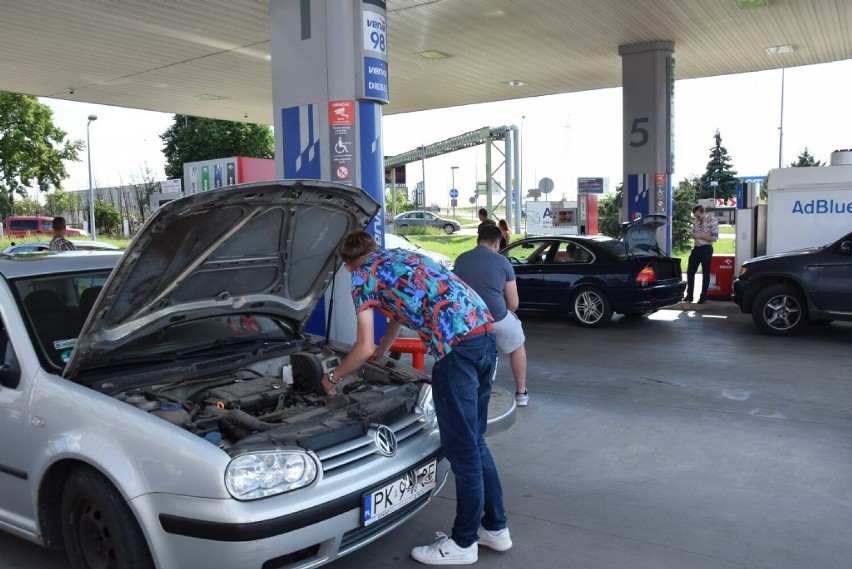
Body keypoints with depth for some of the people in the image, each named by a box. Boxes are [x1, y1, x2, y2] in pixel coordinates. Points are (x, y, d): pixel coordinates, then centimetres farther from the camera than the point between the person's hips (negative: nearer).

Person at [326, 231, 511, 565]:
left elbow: (363, 349, 4)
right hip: (485, 333, 9)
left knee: (462, 448, 3)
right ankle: (495, 527, 31)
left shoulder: (364, 274, 6)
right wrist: (381, 351, 57)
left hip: (457, 346, -9)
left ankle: (464, 543, 18)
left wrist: (333, 377, 21)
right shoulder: (401, 257, 29)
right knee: (474, 440, 19)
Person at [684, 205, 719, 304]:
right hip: (696, 248, 6)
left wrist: (700, 236, -20)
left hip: (706, 249, -6)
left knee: (705, 273, 2)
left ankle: (703, 297, 9)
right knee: (690, 272, 6)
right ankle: (689, 295, 14)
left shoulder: (712, 221, -9)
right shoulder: (695, 220, 9)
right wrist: (693, 236, -3)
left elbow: (714, 238, -13)